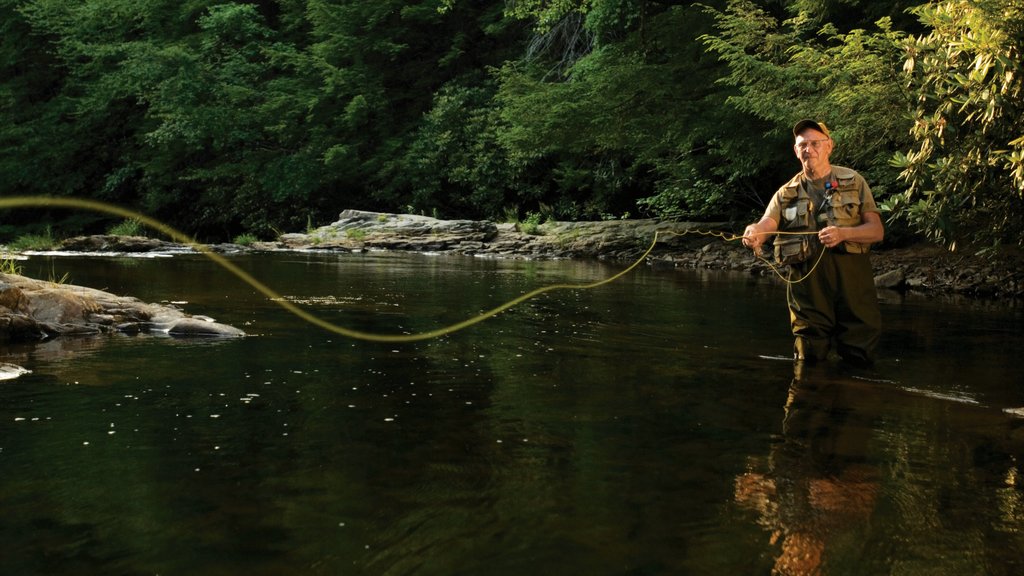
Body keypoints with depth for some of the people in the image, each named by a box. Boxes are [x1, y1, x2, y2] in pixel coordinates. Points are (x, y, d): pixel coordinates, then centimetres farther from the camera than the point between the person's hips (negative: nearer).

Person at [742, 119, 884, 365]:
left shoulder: (854, 182, 7)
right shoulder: (786, 194, 9)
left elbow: (877, 230, 2)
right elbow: (765, 224, -8)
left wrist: (843, 233, -19)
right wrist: (754, 233, -34)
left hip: (852, 278, 0)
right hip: (807, 280, 1)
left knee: (860, 359, 4)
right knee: (809, 359, 7)